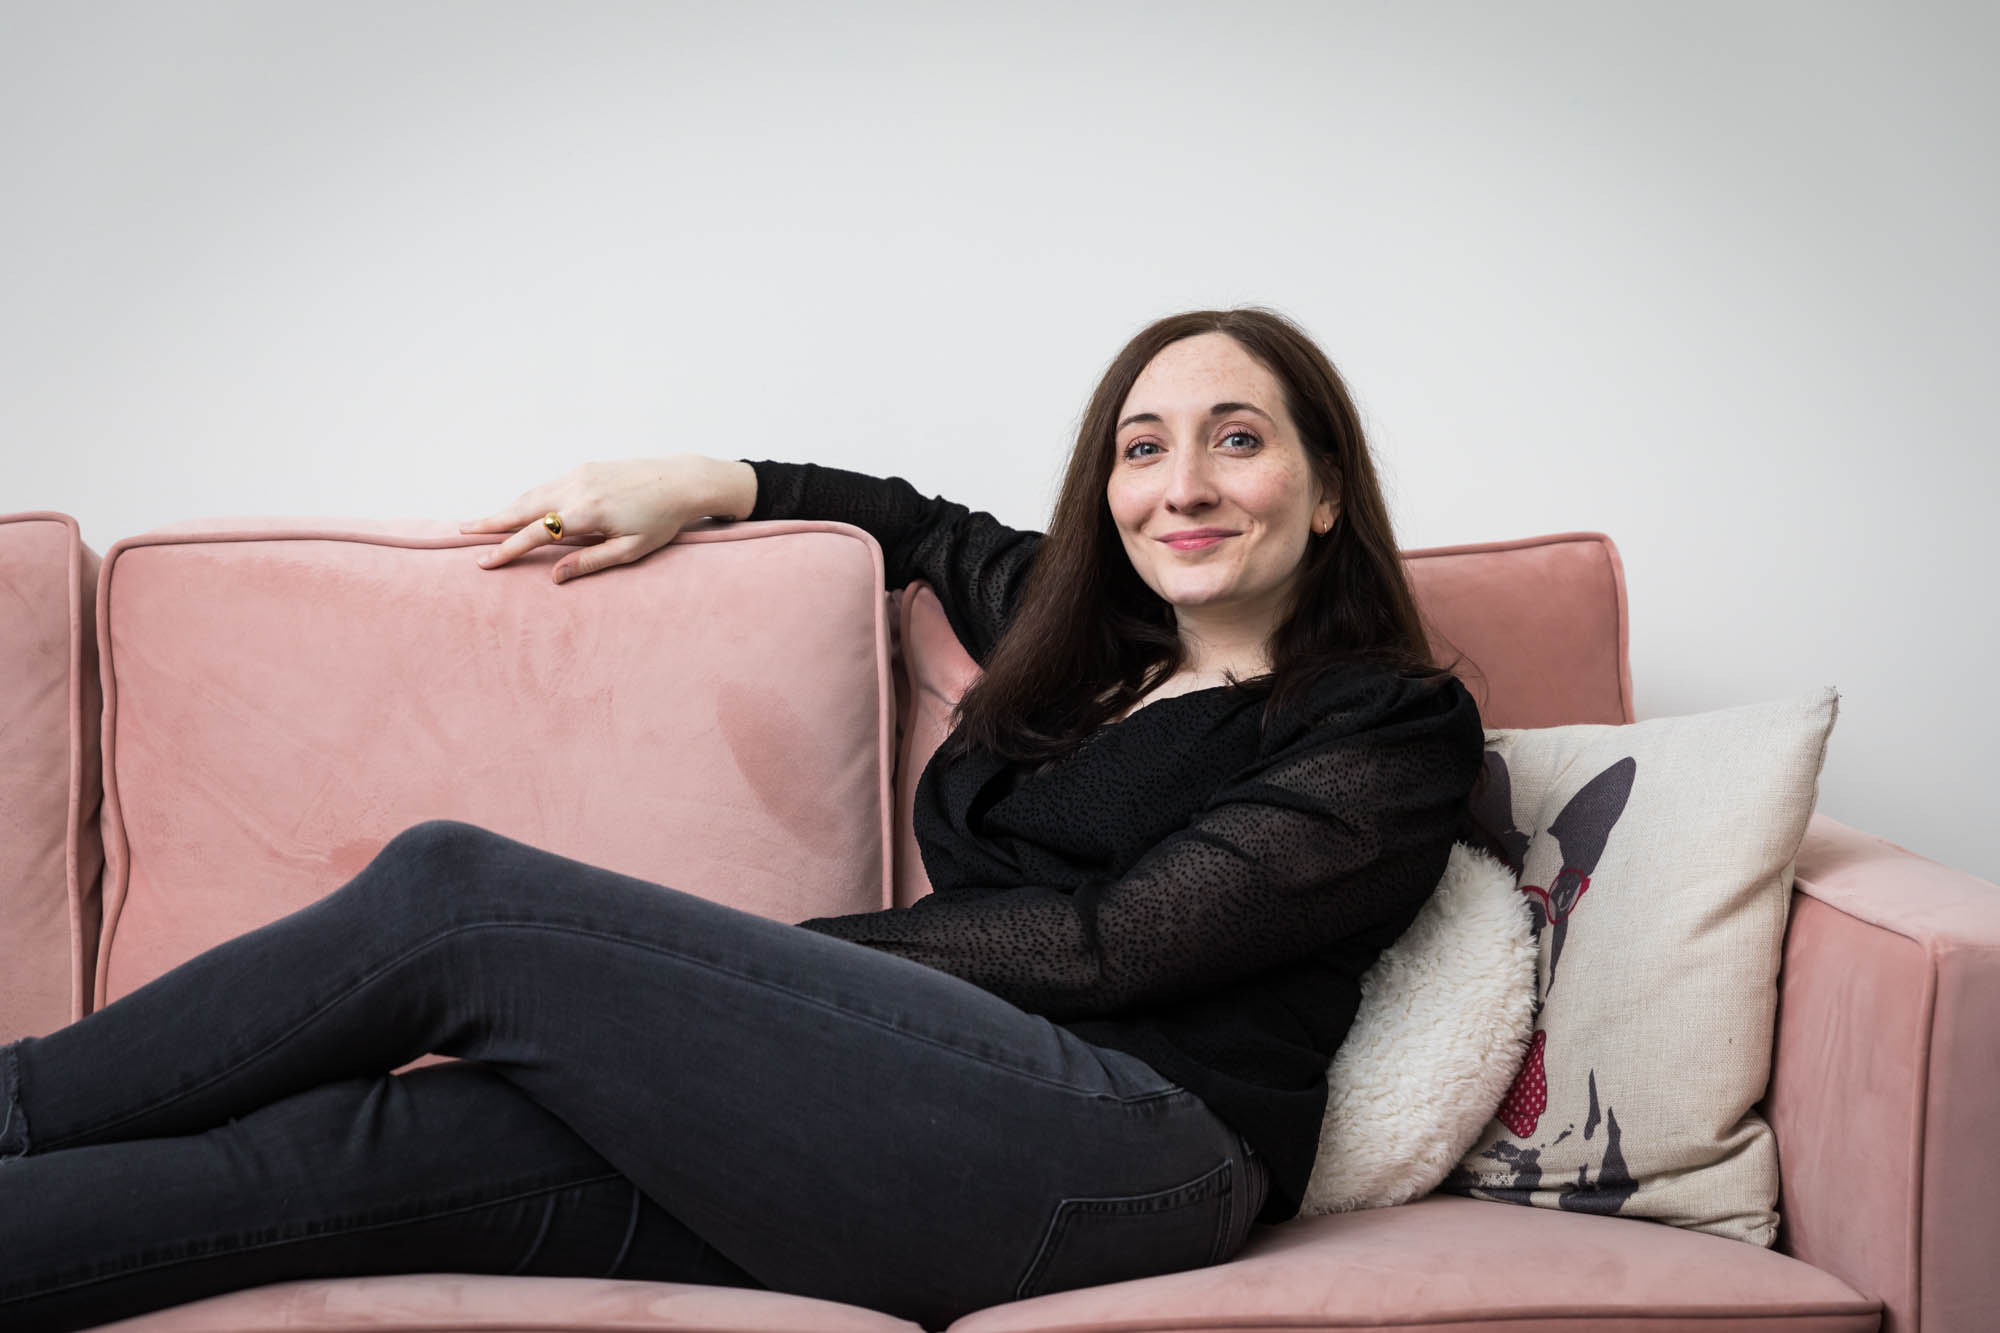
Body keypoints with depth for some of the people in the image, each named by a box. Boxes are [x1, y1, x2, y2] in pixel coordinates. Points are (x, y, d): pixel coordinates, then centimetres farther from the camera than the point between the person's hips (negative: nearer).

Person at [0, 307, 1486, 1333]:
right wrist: (702, 484, 30)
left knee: (454, 895, -13)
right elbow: (922, 523, 43)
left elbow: (1117, 940, -7)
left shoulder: (1394, 727, 3)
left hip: (1130, 1147, -7)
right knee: (383, 1144, -15)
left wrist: (781, 952, -4)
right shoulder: (1078, 634, 24)